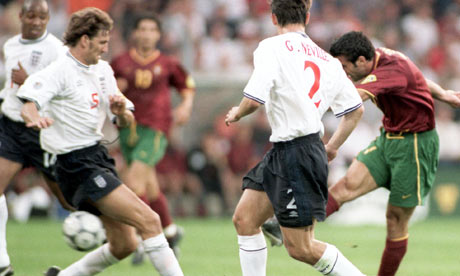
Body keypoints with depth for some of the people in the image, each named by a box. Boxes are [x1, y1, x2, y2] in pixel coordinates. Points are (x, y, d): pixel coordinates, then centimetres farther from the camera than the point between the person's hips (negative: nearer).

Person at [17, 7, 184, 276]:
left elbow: (126, 121, 17)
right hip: (77, 164, -9)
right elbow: (29, 105, -29)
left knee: (124, 245, 9)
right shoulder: (59, 72, -12)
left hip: (99, 156, 9)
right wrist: (35, 117, -52)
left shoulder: (102, 70, 13)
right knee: (149, 221, -18)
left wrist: (121, 111, -7)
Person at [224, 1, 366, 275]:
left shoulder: (272, 47, -11)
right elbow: (356, 109, 12)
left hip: (296, 156, -8)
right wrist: (333, 146, 25)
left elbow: (253, 100, -21)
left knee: (301, 248, -2)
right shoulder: (326, 59, 10)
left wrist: (237, 114, 2)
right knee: (245, 219, 13)